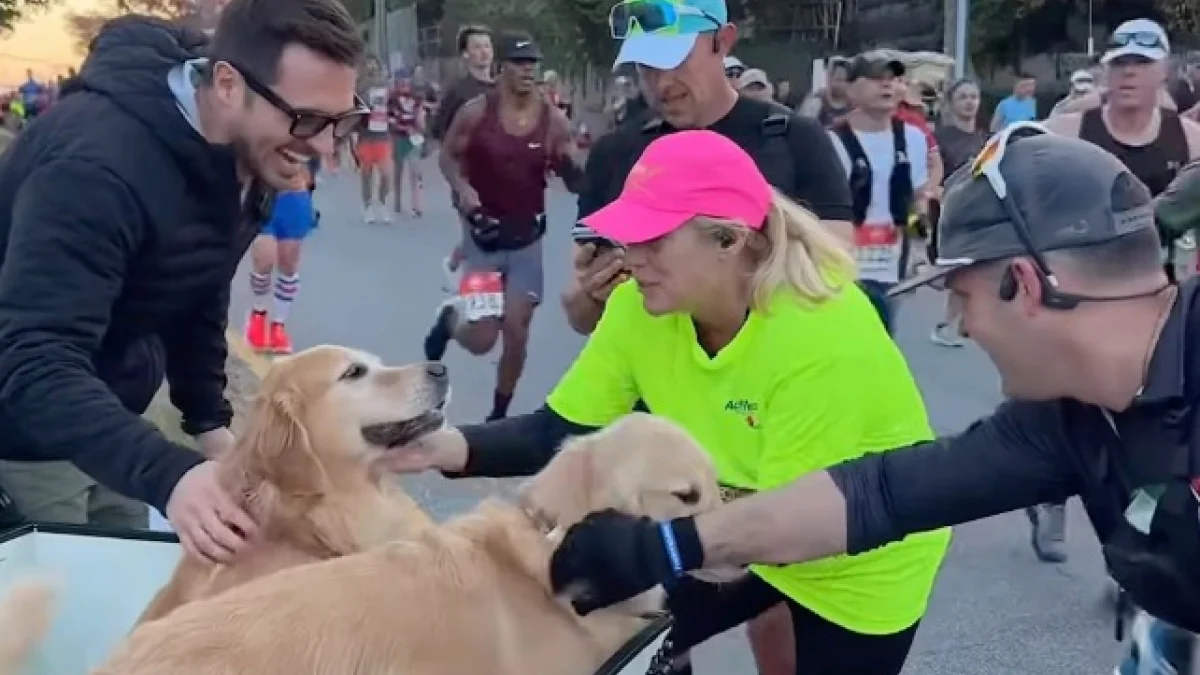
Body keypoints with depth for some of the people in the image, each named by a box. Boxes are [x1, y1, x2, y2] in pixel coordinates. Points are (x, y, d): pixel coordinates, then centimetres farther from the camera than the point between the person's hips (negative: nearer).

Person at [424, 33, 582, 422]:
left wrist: (573, 173, -24)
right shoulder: (476, 112, -10)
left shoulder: (554, 121, -5)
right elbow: (448, 156, 1)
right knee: (481, 340, -6)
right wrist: (462, 188, -19)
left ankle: (499, 415, 20)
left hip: (527, 237, 2)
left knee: (517, 331, 0)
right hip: (484, 231, -2)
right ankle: (449, 318, 32)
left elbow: (574, 180, -1)